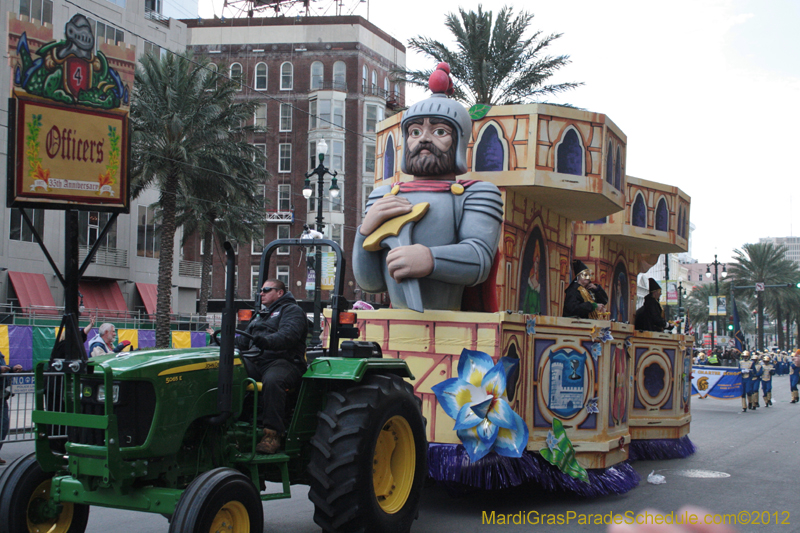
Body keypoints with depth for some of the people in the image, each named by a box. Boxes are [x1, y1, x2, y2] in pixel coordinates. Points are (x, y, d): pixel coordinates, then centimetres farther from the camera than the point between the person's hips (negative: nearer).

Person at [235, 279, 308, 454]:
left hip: (284, 360, -7)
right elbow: (243, 340, 29)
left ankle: (272, 434, -38)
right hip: (254, 361, 7)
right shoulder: (260, 316, 35)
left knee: (272, 380, -40)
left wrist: (266, 341, -33)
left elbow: (288, 335, -13)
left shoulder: (291, 310, 8)